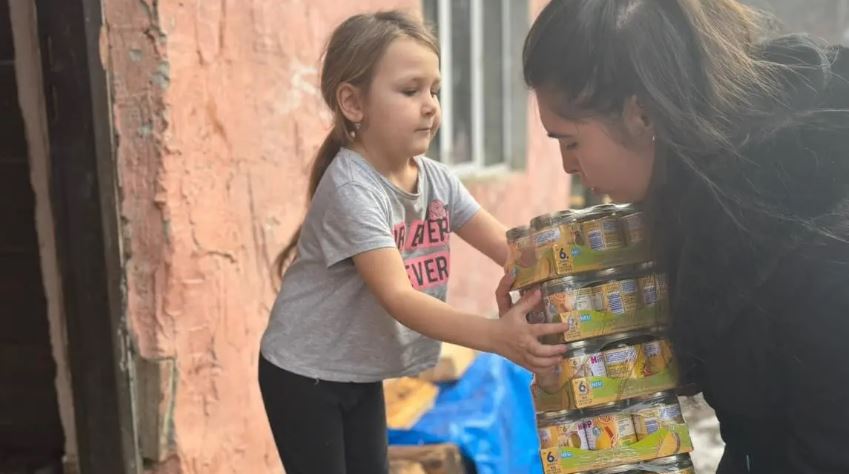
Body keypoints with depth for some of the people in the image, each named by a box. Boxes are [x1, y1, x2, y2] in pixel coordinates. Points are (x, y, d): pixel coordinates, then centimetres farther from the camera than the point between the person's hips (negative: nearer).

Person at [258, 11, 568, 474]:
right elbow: (397, 297, -37)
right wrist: (496, 335, -48)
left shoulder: (436, 179, -5)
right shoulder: (352, 188, -28)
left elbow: (506, 246, -6)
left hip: (361, 373, 7)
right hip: (305, 373, -7)